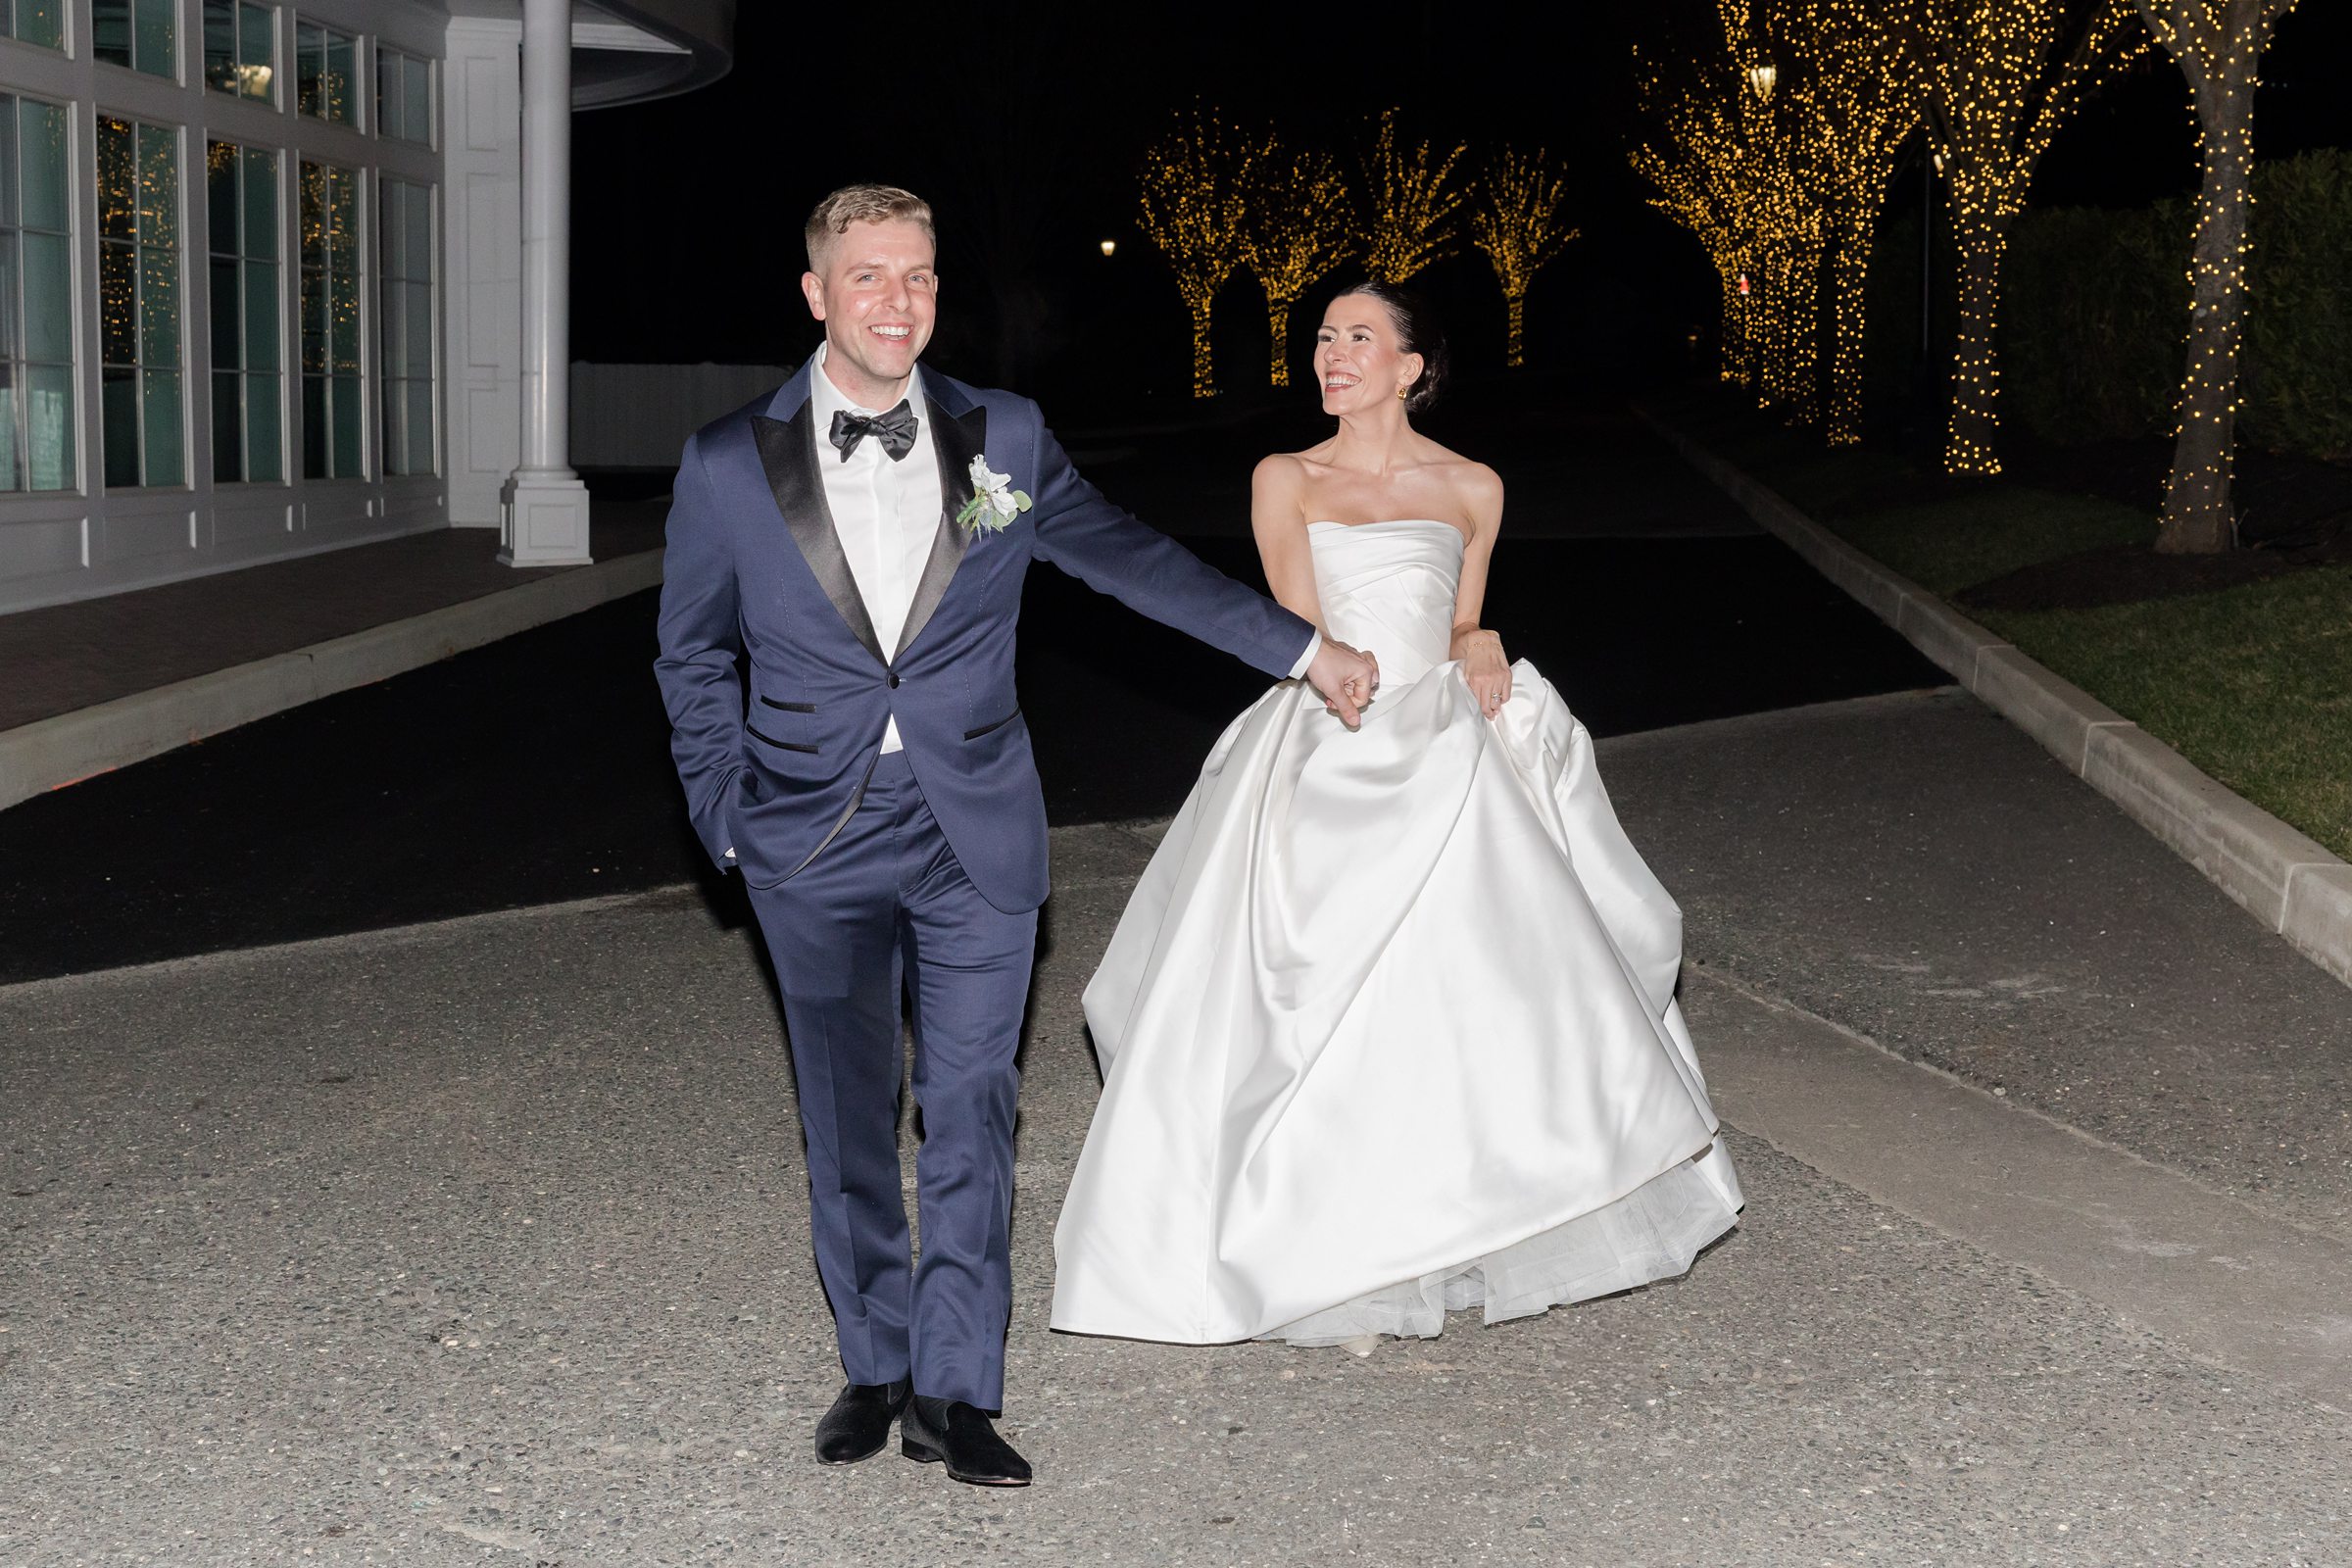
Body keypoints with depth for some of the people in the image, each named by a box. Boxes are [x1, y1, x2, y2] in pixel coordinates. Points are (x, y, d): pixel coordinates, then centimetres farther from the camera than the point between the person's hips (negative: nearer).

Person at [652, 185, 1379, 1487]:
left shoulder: (1004, 440, 1)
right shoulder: (728, 466, -1)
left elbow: (1134, 560, 9)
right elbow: (693, 656, 9)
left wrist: (1305, 650, 9)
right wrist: (727, 818, 3)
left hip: (975, 839, 0)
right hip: (816, 845, 0)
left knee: (970, 1117, 1)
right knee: (845, 1123, 10)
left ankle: (954, 1392, 13)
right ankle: (874, 1367, 26)